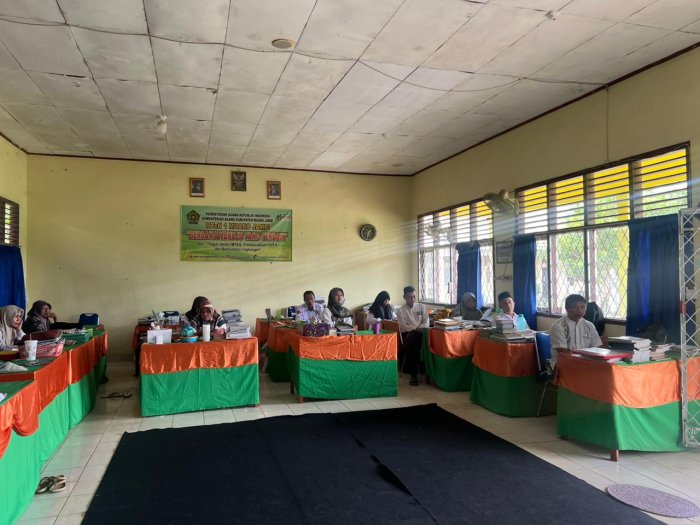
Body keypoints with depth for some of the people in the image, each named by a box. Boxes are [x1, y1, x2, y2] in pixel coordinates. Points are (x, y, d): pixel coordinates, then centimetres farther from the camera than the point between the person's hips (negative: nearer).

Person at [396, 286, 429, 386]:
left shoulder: (422, 307, 16)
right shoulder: (401, 310, 8)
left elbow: (426, 323, 7)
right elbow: (403, 327, -5)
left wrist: (420, 328, -15)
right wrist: (417, 328, -18)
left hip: (421, 334, 1)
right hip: (408, 335, -1)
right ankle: (414, 375, -29)